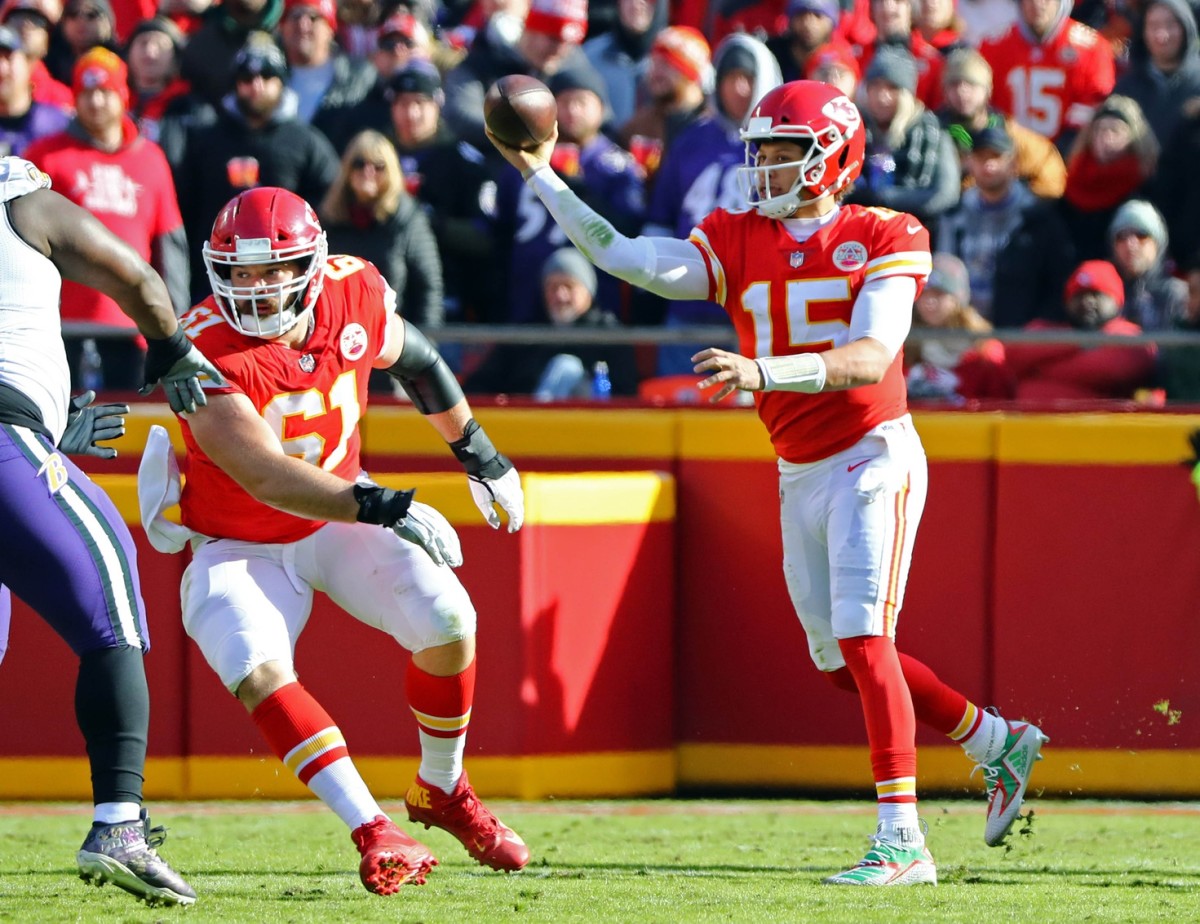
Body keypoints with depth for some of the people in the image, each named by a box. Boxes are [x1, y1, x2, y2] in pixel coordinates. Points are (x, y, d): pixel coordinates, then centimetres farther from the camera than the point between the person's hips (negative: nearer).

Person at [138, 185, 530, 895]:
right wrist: (382, 507, -51)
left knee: (447, 623, -16)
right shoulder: (210, 352, -30)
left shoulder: (353, 295, -14)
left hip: (339, 517, 4)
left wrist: (479, 452, 17)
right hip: (242, 544, -4)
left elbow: (412, 359, 11)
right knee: (256, 671, -29)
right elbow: (265, 476, -41)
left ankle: (443, 790, 10)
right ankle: (375, 834, -29)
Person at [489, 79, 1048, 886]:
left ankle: (902, 839, -17)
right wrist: (540, 176, -14)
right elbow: (622, 257, -7)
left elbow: (872, 357, -24)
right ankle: (999, 743, 32)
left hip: (872, 460, -7)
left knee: (862, 639, -17)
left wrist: (764, 371, -37)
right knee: (840, 658, 12)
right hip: (800, 478, 7)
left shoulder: (881, 241, -9)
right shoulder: (735, 243, 5)